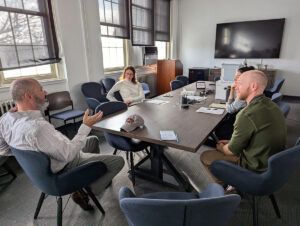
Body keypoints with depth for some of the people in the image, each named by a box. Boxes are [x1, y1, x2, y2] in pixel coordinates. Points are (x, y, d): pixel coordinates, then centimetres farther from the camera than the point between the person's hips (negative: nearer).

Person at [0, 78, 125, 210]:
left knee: (93, 140, 27)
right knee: (118, 161, -6)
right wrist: (86, 126, -25)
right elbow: (68, 154, -32)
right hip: (66, 168, -9)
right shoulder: (38, 127, -38)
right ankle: (84, 192, 7)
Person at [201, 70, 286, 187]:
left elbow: (232, 151, -18)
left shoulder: (247, 115, -31)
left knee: (205, 157, 2)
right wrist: (231, 142, 12)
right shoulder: (270, 104, -2)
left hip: (255, 170, -9)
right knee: (224, 146, 23)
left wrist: (221, 148, 5)